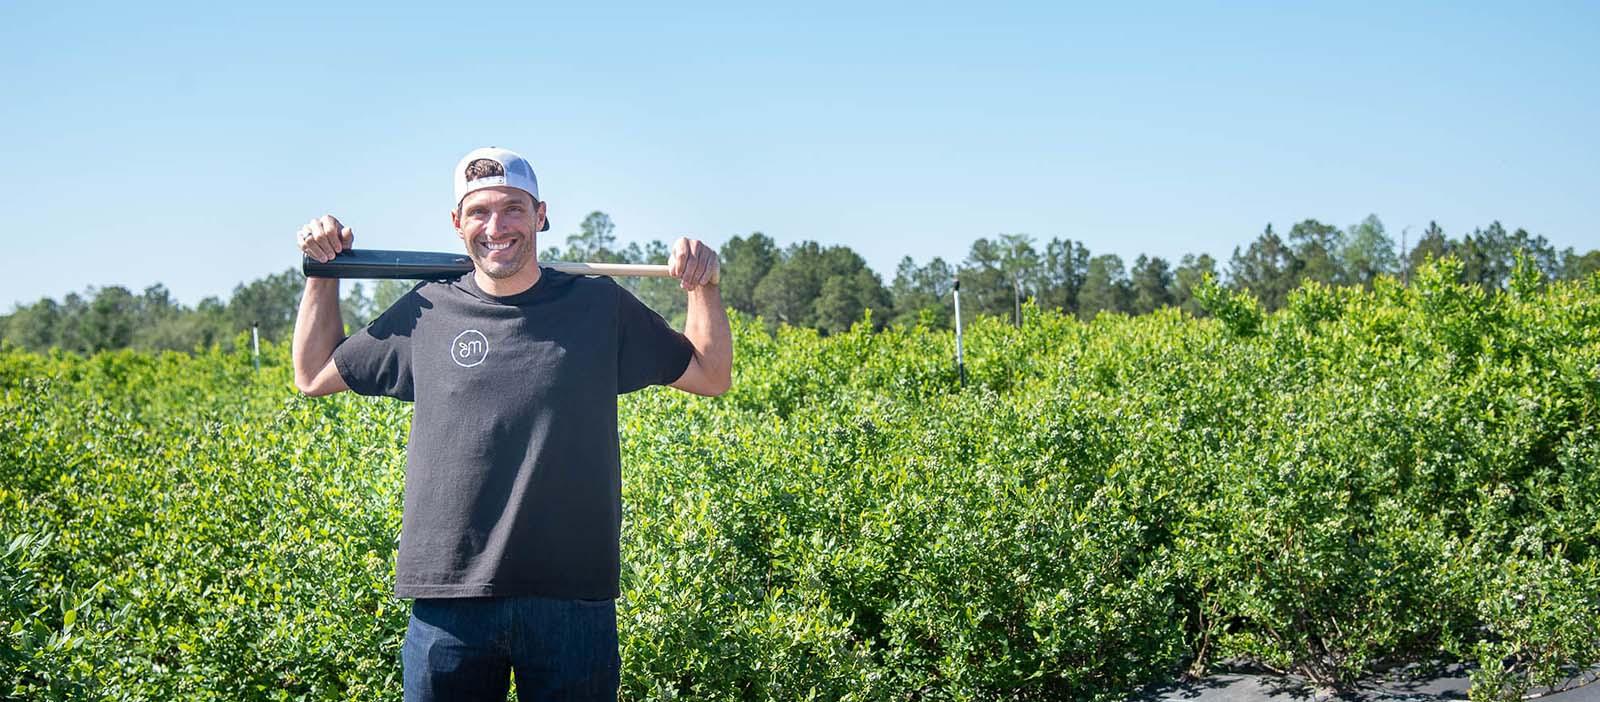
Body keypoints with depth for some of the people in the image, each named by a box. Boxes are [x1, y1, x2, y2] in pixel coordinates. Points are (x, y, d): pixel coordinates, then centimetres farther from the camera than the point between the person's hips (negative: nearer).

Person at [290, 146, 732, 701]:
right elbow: (314, 376, 19)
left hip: (571, 597, 0)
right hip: (448, 599, 1)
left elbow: (711, 376, 12)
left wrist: (704, 286, 0)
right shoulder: (426, 313, 7)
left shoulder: (601, 307, 5)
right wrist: (323, 273, 12)